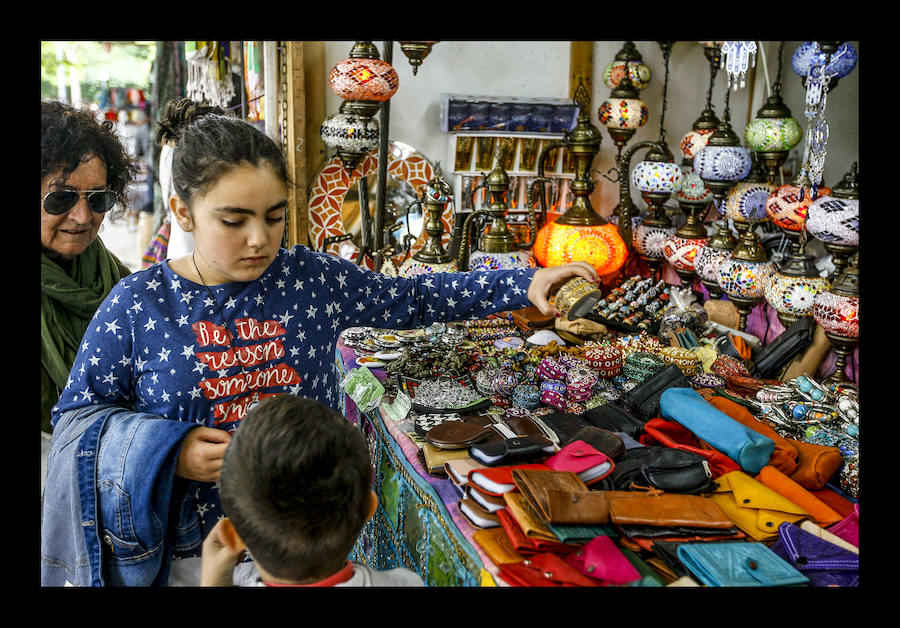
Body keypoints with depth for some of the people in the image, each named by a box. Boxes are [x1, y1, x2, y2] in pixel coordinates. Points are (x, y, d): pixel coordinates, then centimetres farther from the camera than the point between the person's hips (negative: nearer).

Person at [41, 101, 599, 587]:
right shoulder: (137, 305, -12)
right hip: (192, 553, -2)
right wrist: (168, 452, -21)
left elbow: (412, 298, 2)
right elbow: (76, 416, -4)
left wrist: (523, 285, -7)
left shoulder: (313, 278, -6)